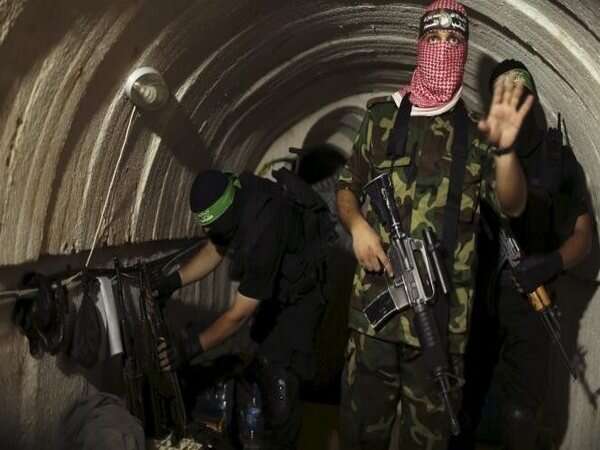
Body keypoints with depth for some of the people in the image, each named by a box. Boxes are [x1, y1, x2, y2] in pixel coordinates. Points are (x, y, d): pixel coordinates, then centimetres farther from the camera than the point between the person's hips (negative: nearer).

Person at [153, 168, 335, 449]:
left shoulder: (262, 231, -41)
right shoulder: (232, 202, -16)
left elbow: (240, 313, -33)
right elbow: (214, 251, 4)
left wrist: (192, 347, -29)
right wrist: (171, 282, -5)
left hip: (301, 287, -9)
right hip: (276, 282, 9)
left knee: (279, 368, -11)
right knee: (265, 354, 19)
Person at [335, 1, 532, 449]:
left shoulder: (476, 131, 5)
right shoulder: (382, 116, 8)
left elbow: (513, 206, -4)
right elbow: (346, 188, 14)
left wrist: (505, 149, -23)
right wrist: (357, 225, -7)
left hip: (443, 312, 0)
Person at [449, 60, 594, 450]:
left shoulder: (560, 160, 4)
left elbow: (583, 235, 5)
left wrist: (552, 263, -14)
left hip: (530, 301, 0)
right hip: (475, 297, 0)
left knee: (521, 413, 7)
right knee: (465, 398, 15)